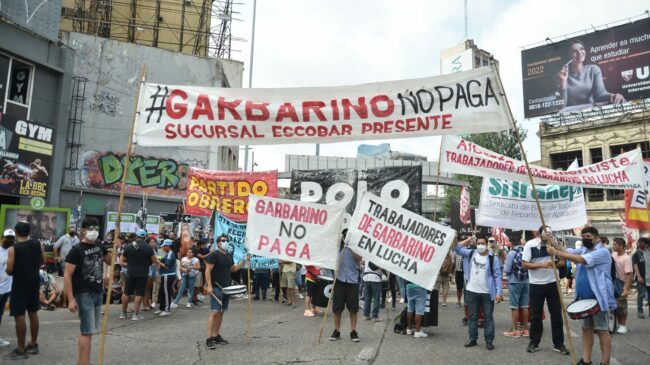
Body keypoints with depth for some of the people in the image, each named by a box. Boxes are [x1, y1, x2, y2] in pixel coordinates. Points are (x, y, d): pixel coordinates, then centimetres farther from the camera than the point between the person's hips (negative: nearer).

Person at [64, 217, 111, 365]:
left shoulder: (99, 245, 5)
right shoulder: (76, 250, -14)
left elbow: (110, 261, 20)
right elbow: (67, 275, -15)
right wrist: (71, 299, -20)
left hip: (98, 293, 7)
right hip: (84, 295, -7)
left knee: (88, 330, 16)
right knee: (87, 332, -7)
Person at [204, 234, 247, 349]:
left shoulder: (229, 256, 14)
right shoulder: (214, 255, -9)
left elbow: (233, 269, 23)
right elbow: (208, 270, -14)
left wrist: (243, 263, 8)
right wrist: (209, 286, -21)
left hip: (226, 287, 8)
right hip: (216, 288, -8)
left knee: (221, 312, 11)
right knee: (214, 312, -12)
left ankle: (216, 336, 19)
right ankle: (209, 338, -9)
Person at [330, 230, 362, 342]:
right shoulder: (339, 244, 5)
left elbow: (359, 257, -15)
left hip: (352, 280, -1)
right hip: (339, 279, 1)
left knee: (353, 308, 5)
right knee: (337, 307, 6)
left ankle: (353, 332, 14)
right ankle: (336, 331, 16)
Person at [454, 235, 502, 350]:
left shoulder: (493, 258, -6)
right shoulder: (471, 254, 3)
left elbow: (497, 276, -5)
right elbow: (457, 248, 2)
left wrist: (498, 293, -11)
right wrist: (468, 240, -7)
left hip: (487, 293, -3)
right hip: (472, 291, 3)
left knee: (488, 317, 6)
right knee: (473, 316, 12)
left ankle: (489, 340, 14)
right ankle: (472, 338, 22)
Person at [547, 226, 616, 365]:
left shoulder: (603, 252, -15)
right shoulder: (583, 250, 12)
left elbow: (580, 260, -26)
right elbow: (567, 251, -1)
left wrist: (556, 253, -28)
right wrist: (553, 243, -18)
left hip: (599, 298, -8)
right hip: (584, 298, 8)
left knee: (602, 330, 0)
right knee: (586, 328, 13)